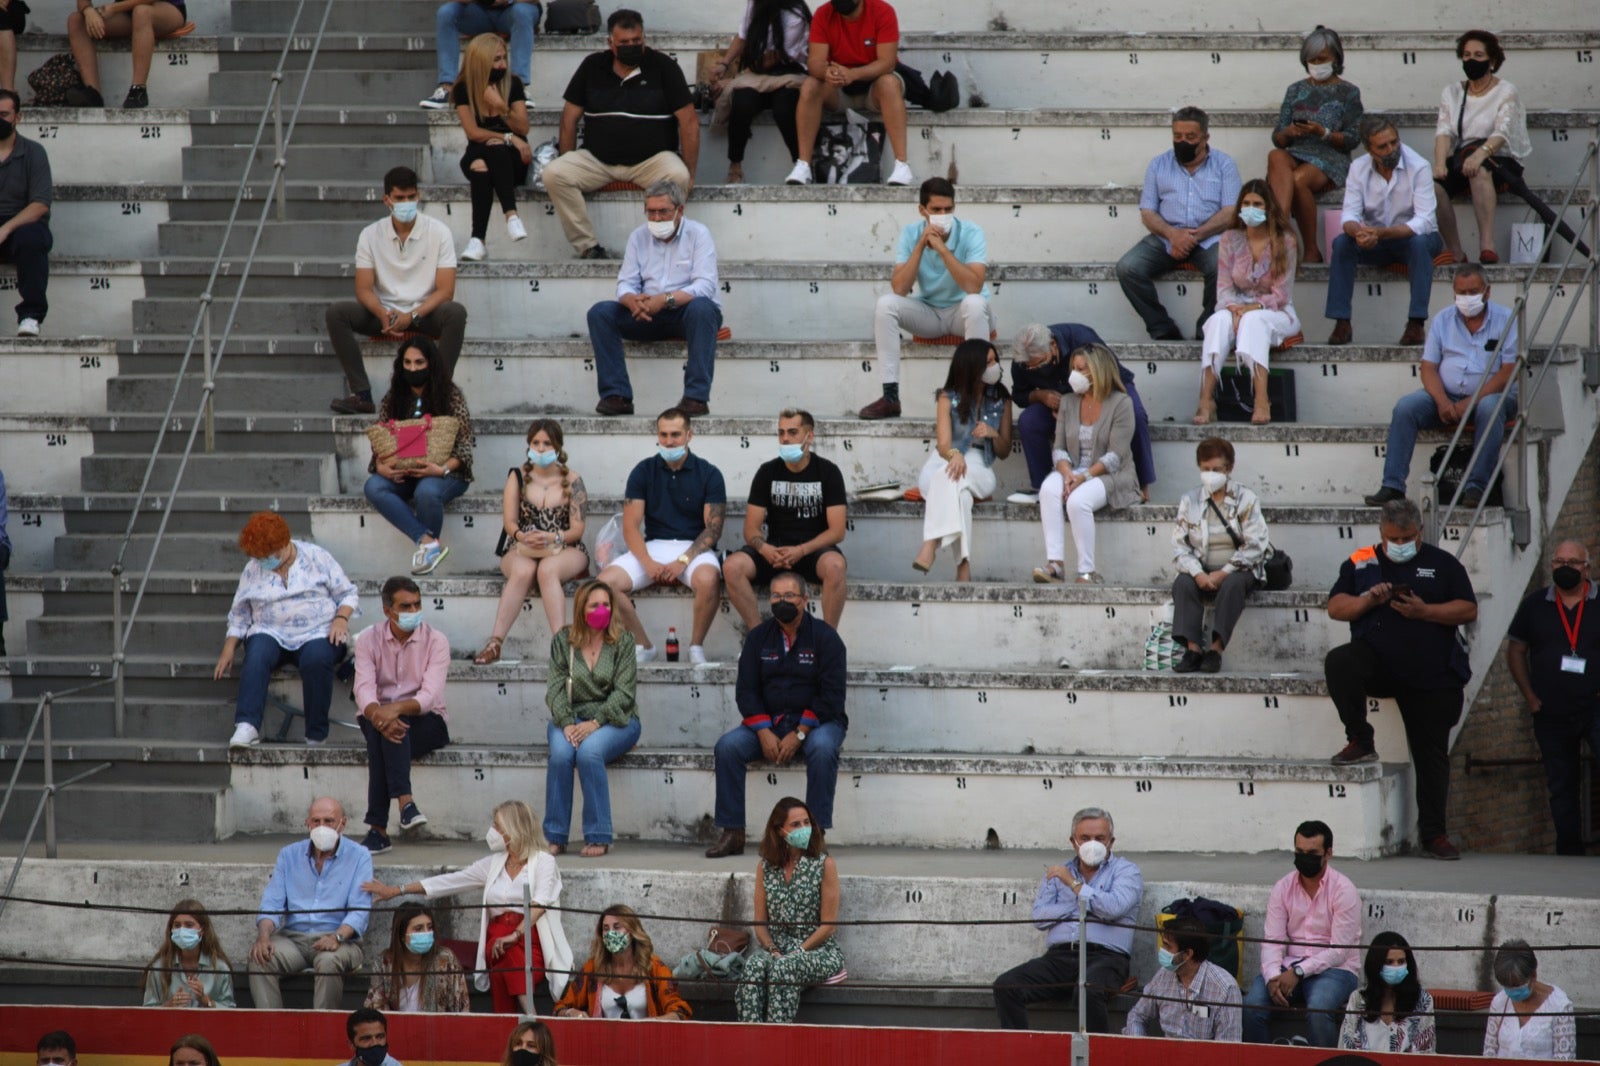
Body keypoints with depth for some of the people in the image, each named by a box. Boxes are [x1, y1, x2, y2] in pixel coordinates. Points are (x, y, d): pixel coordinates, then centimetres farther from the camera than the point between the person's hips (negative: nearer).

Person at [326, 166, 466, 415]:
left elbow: (445, 290, -10)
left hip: (424, 314, -2)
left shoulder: (438, 232, -6)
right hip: (385, 314, 2)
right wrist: (383, 314, -25)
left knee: (456, 313, -34)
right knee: (336, 313, -23)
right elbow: (364, 289, -4)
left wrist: (412, 316, -25)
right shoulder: (371, 235, -1)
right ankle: (362, 395, -26)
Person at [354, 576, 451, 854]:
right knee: (380, 728, -34)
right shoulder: (368, 640, 2)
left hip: (427, 722, -2)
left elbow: (430, 695, -17)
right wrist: (378, 715, -35)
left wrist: (396, 709, -37)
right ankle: (405, 802, -45)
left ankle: (378, 828, -43)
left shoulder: (436, 641, -4)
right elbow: (364, 690, -12)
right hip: (379, 716, 2)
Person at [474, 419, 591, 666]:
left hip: (565, 551, -1)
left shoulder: (572, 481, 7)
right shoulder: (518, 477, 11)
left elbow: (577, 528, -2)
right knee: (524, 570, -36)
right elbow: (509, 522, 2)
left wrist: (551, 538, -22)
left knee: (547, 570, -38)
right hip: (522, 552, 1)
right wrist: (523, 536, -22)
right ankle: (495, 642, -44)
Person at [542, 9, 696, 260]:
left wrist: (690, 173, -11)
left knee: (677, 177, -35)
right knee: (553, 175, -23)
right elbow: (570, 117, 9)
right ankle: (588, 247, -19)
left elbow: (689, 121, -5)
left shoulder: (663, 67, -3)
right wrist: (570, 167, 3)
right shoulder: (592, 67, 5)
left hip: (651, 159, -2)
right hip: (597, 159, 2)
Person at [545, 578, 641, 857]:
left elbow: (624, 692, -6)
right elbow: (556, 688, 0)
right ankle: (554, 838, -24)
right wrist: (567, 724, -17)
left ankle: (598, 838, -26)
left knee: (589, 751, -34)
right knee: (561, 753, -31)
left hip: (614, 719, -2)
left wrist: (594, 724, -19)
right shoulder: (563, 640, 7)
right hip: (570, 717, 2)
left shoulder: (621, 641, 1)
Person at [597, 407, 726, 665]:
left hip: (693, 547, -2)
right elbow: (630, 527, -1)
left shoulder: (708, 474, 1)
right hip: (653, 546, 2)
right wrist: (648, 564, -18)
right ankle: (643, 645, -5)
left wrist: (682, 561, -20)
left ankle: (696, 647, -14)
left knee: (708, 579, -38)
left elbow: (713, 528, -5)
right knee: (606, 581, -23)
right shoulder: (644, 471, 5)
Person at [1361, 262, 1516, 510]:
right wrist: (1442, 402, -14)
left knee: (1489, 408, -38)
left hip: (1489, 394, -3)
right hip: (1446, 395, 3)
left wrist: (1472, 401, -19)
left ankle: (1476, 487, -36)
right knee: (1405, 407, -21)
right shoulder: (1443, 320, 10)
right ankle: (1392, 485, -25)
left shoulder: (1506, 319, -1)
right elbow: (1428, 367, 6)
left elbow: (1509, 371, -9)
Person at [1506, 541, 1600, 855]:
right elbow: (1515, 651, 12)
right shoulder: (1535, 605, 6)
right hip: (1552, 714, 3)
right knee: (1562, 788, 8)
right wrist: (1531, 698, 3)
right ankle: (1569, 851, 16)